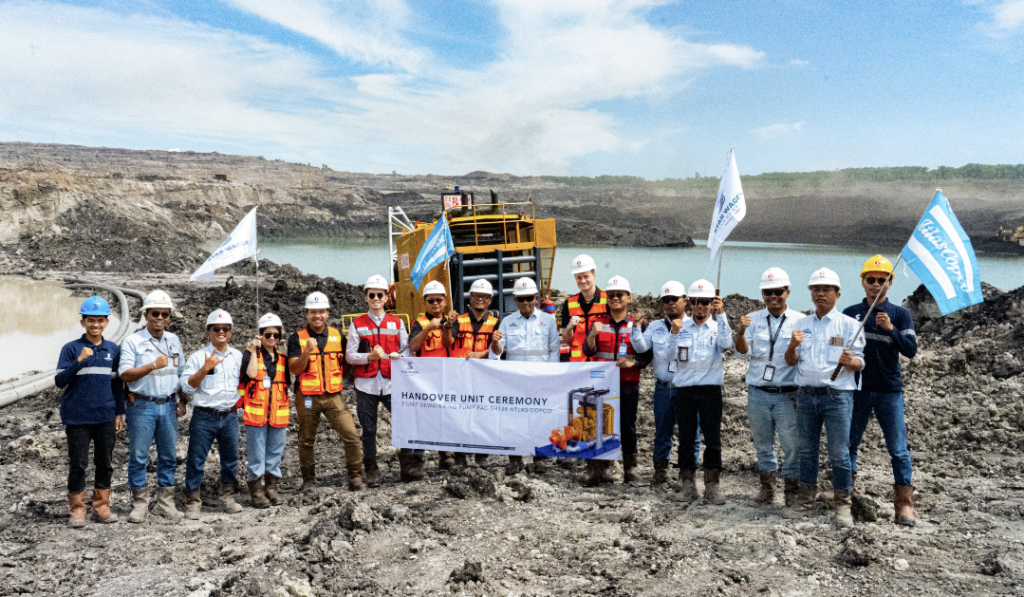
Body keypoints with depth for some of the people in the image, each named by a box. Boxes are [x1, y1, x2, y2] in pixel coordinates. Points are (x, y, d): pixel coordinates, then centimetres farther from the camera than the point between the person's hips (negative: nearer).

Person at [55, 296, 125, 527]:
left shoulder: (113, 350, 7)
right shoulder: (71, 349, -3)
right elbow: (59, 381, -9)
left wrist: (120, 413, 11)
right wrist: (79, 361, -22)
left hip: (106, 418, 3)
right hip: (78, 418, -3)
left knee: (105, 463, 9)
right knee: (78, 465, 3)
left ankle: (101, 507, 22)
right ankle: (77, 510, 15)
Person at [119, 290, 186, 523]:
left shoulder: (174, 341, 12)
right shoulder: (132, 341, -3)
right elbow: (125, 374, -13)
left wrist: (182, 401, 12)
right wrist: (153, 365, -22)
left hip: (168, 405, 4)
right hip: (142, 406, -4)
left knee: (169, 456, 8)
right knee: (138, 456, 0)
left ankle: (165, 503, 17)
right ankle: (140, 505, 10)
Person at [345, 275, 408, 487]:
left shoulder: (397, 323, 11)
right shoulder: (357, 325, 7)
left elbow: (407, 350, 10)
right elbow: (349, 356, 2)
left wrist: (398, 356, -12)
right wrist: (370, 356, -14)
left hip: (392, 383, 1)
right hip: (366, 384, 0)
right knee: (368, 429, 6)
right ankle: (371, 470, 20)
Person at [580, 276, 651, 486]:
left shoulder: (637, 324, 4)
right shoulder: (599, 323, 8)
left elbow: (646, 355, 2)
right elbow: (588, 352, -1)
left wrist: (633, 362, -18)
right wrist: (592, 335, -20)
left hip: (628, 384, -1)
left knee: (627, 425, 2)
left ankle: (630, 468, 14)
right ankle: (604, 467, 7)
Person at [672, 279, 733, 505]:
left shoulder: (718, 327, 5)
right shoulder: (681, 327, 8)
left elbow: (726, 344, -18)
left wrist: (720, 315, -23)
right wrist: (673, 333, -8)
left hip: (710, 388, -1)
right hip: (684, 388, 1)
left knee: (713, 438, 0)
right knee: (686, 436, 6)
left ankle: (712, 485, 9)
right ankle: (687, 484, 16)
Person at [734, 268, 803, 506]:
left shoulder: (799, 321, 1)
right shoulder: (752, 319, 6)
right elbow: (743, 354, -4)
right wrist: (741, 332, -21)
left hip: (787, 394, -2)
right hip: (758, 393, 2)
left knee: (792, 444, -1)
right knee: (762, 442, 13)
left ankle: (791, 488, 15)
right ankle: (766, 486, 28)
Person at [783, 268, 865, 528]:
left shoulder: (849, 324, 2)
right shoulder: (802, 323, 13)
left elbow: (859, 363, -1)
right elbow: (790, 361, 11)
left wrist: (849, 361, -24)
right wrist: (793, 345, -11)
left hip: (837, 396, -4)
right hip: (806, 395, 4)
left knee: (839, 452, -2)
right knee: (807, 450, 11)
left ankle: (843, 505, 10)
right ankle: (804, 500, 22)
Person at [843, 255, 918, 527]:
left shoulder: (900, 314, 3)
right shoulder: (849, 314, 7)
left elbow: (911, 350, -7)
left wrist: (891, 329, -21)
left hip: (889, 390, -1)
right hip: (857, 389, 2)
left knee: (898, 448, -2)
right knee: (849, 444, 9)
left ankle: (904, 504, 4)